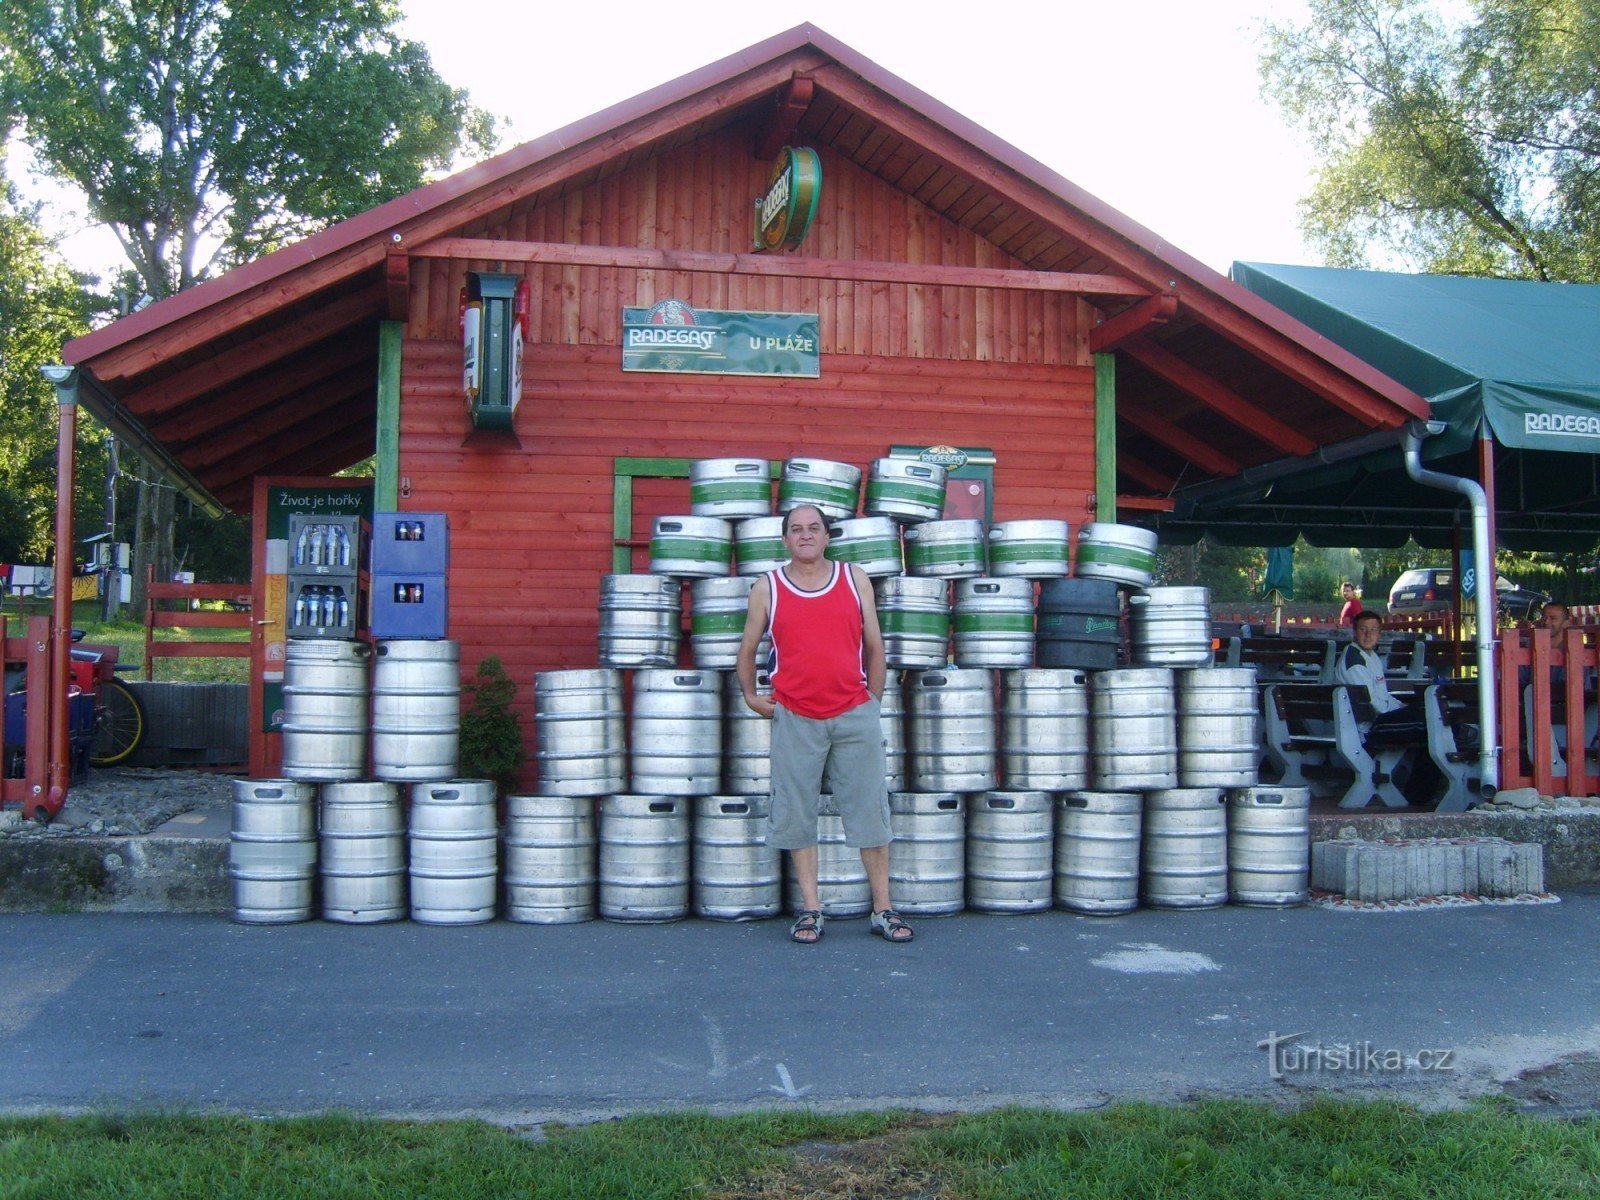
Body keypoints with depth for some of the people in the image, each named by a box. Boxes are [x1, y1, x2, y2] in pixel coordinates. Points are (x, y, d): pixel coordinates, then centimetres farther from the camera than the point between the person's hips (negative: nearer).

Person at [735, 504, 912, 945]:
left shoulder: (855, 578, 6)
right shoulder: (767, 587, 5)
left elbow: (874, 646, 10)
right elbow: (748, 649, 15)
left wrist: (873, 702, 9)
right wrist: (750, 696, 8)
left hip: (855, 715, 0)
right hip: (795, 719, 0)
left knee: (870, 811, 3)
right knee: (797, 815, 4)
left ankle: (883, 909, 11)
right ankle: (810, 909, 15)